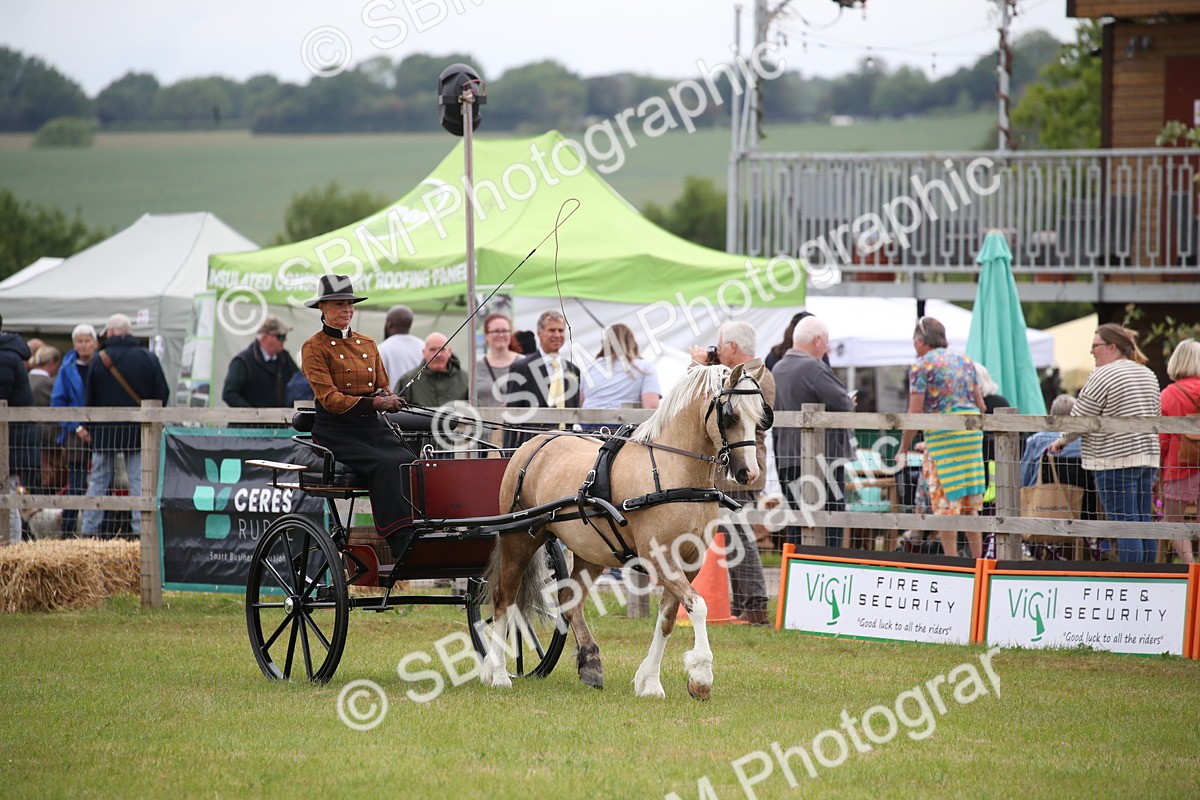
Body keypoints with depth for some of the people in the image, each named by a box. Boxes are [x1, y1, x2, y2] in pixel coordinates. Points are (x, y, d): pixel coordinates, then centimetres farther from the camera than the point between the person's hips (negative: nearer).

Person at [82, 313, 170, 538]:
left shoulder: (99, 360, -4)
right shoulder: (148, 359, -2)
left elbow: (89, 397, -1)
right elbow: (162, 394, 2)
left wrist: (86, 426, 7)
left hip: (104, 431, 0)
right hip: (138, 431, 0)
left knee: (98, 479, 7)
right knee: (139, 481, 3)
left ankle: (89, 528, 5)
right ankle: (141, 527, -3)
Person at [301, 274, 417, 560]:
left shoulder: (367, 344, 19)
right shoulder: (314, 348, -1)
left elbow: (383, 388, 19)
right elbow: (330, 399, -11)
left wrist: (387, 399, -7)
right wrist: (375, 402, -21)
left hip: (371, 425, 6)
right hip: (336, 430, -6)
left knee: (410, 462, -24)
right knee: (384, 464, -31)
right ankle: (401, 545, -38)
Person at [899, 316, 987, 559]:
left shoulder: (922, 365, -4)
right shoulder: (965, 361, 15)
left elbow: (915, 413, -8)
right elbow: (981, 406, 15)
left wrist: (903, 450, -1)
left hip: (942, 434, -6)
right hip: (973, 430, 6)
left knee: (946, 504, -2)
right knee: (970, 504, 11)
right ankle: (977, 560, 10)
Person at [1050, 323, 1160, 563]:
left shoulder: (1102, 376, -10)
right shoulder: (1148, 375, 15)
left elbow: (1079, 419, -6)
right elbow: (1156, 415, 21)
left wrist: (1061, 441, 10)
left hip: (1115, 459, -8)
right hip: (1147, 456, 8)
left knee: (1124, 526, -8)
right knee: (1144, 525, 9)